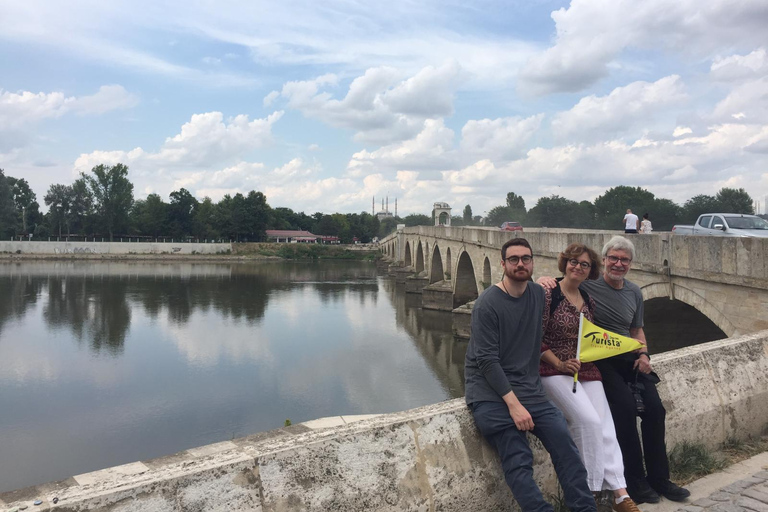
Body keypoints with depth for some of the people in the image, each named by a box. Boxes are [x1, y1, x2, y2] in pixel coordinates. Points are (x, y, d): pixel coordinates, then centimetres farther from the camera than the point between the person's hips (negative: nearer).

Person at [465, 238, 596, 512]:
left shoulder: (538, 293, 7)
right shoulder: (488, 303, -11)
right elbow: (487, 361, -15)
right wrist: (513, 404, -20)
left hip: (527, 386, 5)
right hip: (490, 389, -5)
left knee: (563, 440, -11)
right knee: (518, 461, -18)